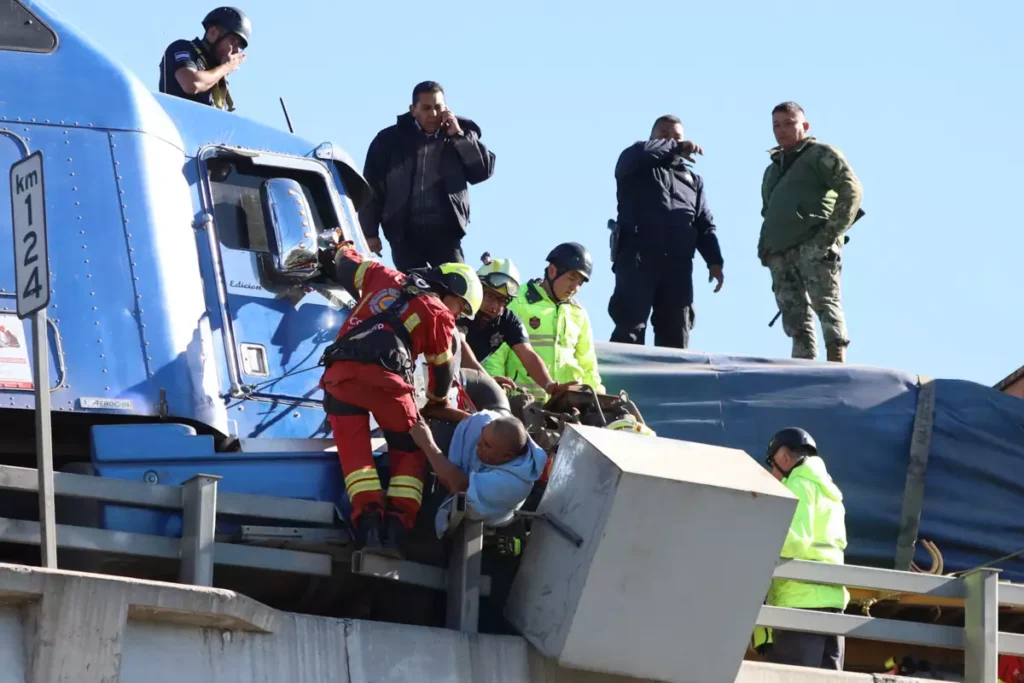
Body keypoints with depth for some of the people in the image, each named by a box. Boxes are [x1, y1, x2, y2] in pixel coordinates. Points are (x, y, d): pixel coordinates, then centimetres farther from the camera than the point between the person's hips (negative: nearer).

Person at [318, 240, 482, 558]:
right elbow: (443, 368, 24)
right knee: (411, 452, 12)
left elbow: (346, 265, 38)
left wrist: (344, 249, 63)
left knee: (354, 451, 4)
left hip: (339, 373, 3)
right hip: (384, 377, -3)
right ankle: (396, 528, -5)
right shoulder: (438, 314, 14)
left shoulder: (383, 278, 25)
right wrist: (437, 403, 44)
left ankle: (369, 524, -16)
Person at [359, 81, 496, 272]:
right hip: (404, 233, 0)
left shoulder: (461, 140, 11)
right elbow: (371, 187, 6)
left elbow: (484, 170, 0)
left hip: (445, 231, 0)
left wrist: (459, 136, -7)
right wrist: (370, 232, 1)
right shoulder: (390, 140, 6)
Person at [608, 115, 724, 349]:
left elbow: (705, 224, 17)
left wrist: (714, 261, 4)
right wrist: (675, 149, -3)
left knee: (675, 334, 0)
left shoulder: (693, 180, 26)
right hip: (638, 257, -4)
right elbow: (637, 152, -11)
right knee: (630, 327, -14)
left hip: (677, 264, 4)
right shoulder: (637, 169, 14)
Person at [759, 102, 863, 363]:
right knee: (795, 320, 0)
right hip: (780, 254, 7)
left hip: (814, 246, -7)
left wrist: (833, 231, -15)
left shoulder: (821, 155, 7)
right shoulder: (772, 170, 30)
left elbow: (851, 190, -5)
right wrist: (764, 246, 12)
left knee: (825, 303, -18)